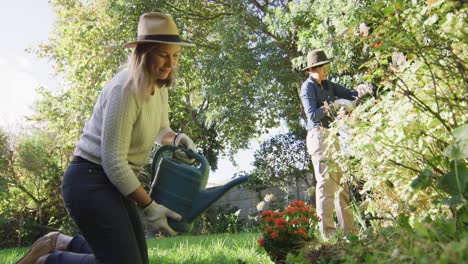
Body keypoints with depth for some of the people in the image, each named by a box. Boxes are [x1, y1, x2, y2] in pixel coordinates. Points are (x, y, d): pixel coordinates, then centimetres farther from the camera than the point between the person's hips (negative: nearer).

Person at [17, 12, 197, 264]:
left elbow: (159, 130, 21)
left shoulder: (159, 87, 4)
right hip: (90, 180, -9)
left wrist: (175, 138, -4)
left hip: (115, 182, 9)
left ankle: (63, 243, 23)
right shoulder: (125, 90, -23)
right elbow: (114, 162, -23)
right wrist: (149, 207, -18)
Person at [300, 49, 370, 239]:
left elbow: (348, 94, 9)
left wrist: (359, 92, -12)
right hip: (319, 135, -8)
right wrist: (335, 105, -18)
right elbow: (312, 114, -15)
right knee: (326, 182, -11)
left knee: (341, 181, 9)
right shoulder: (308, 87, -4)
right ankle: (327, 231, -8)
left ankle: (348, 228, 15)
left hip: (332, 136, 8)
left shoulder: (328, 86, 18)